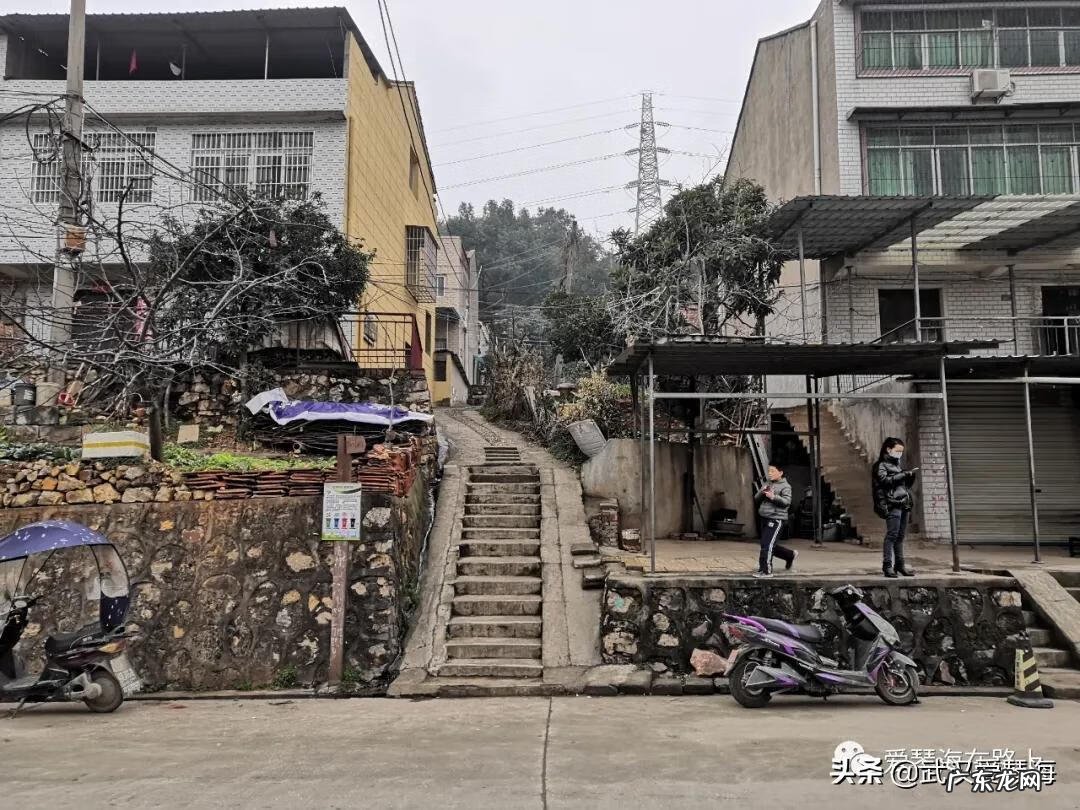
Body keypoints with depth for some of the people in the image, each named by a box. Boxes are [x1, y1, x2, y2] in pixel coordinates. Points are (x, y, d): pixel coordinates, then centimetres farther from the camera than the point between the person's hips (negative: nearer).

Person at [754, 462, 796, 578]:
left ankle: (766, 570, -8)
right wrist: (762, 492, -9)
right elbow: (756, 498, 12)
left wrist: (773, 497, -30)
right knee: (771, 546, 16)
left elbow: (787, 501, -17)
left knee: (767, 545, -14)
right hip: (764, 518, 8)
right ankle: (791, 555, 37)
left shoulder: (785, 486, -5)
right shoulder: (767, 484, 15)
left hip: (776, 519, -8)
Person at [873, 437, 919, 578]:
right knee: (892, 535, -11)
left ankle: (900, 564, 11)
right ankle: (887, 565, -11)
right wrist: (905, 474, -14)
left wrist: (911, 476, 7)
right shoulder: (882, 465, 2)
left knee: (900, 536, 7)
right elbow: (885, 480, -15)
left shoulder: (897, 465, 24)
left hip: (904, 503, 8)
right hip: (893, 504, -8)